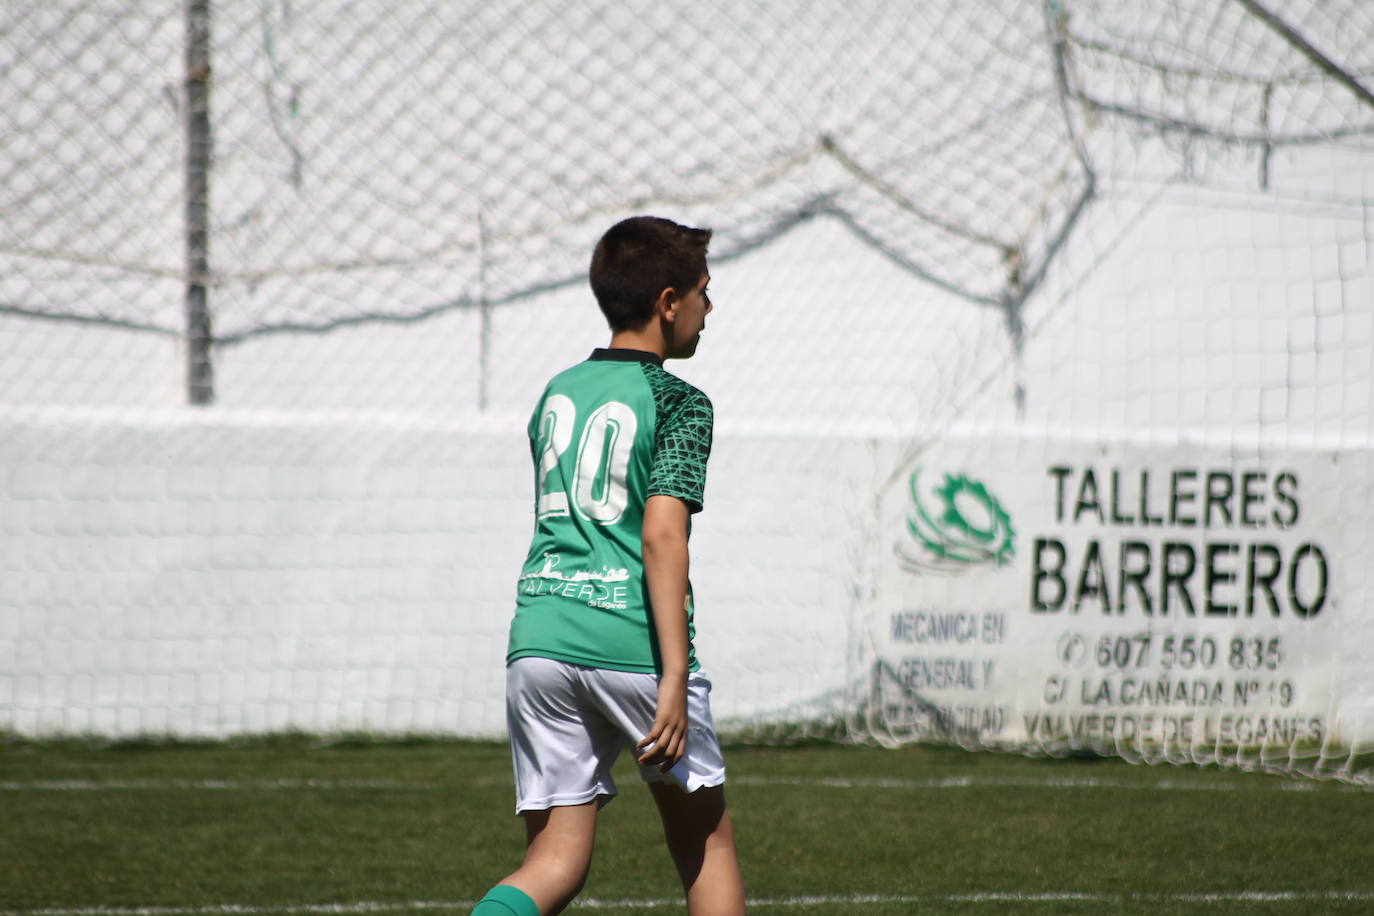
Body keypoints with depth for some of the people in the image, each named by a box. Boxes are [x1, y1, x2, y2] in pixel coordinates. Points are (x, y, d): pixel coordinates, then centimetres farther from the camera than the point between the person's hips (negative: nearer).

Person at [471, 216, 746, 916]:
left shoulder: (555, 394, 18)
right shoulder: (678, 404, -2)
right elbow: (661, 536, -14)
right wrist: (675, 676, -18)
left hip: (539, 640, 5)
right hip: (632, 646, -5)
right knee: (706, 840, 14)